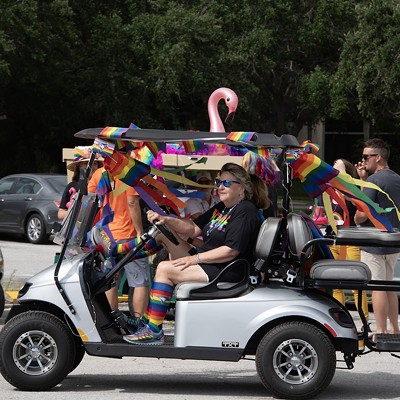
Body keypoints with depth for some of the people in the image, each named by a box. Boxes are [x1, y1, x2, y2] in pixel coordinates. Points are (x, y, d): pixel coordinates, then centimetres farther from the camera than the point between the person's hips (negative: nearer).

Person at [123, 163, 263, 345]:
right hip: (207, 263, 11)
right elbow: (193, 229, 15)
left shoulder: (245, 212, -14)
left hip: (227, 272, -11)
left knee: (164, 268, -19)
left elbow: (230, 251, -23)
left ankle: (153, 331, -18)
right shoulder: (221, 208, 18)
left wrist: (195, 258, -20)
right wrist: (165, 220, 0)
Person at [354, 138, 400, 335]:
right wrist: (364, 179, 11)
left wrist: (355, 219, 2)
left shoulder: (374, 180, -17)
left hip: (374, 243, -9)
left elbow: (362, 214, -20)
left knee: (377, 288, -3)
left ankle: (381, 332, 0)